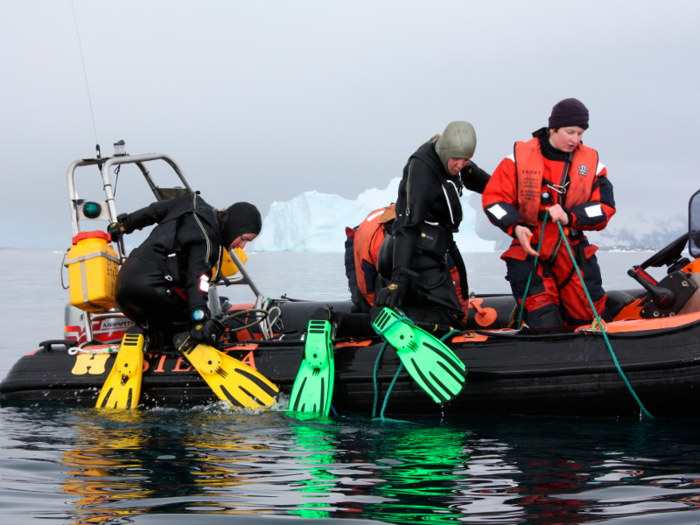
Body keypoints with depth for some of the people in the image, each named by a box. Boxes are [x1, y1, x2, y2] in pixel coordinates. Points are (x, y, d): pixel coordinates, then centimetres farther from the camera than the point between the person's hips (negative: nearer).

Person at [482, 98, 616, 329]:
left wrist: (569, 216, -18)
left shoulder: (591, 162, 5)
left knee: (591, 319, -1)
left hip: (572, 252, 3)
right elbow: (494, 199, -1)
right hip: (529, 250, -3)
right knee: (545, 325, -14)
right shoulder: (521, 156, -1)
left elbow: (604, 208, -1)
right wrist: (515, 227, -19)